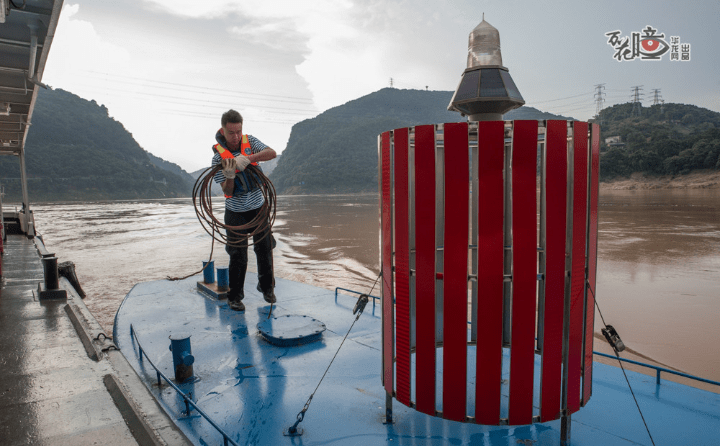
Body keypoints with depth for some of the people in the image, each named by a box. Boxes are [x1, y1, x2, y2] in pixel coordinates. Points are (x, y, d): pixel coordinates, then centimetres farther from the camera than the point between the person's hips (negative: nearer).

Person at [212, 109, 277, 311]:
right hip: (236, 212, -3)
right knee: (238, 256, -1)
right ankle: (234, 296, 16)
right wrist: (229, 177, -35)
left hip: (258, 208, 3)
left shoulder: (250, 142, -4)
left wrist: (247, 158, -35)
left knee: (264, 250, 12)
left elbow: (272, 153, -22)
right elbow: (227, 192, -13)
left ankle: (266, 287, 33)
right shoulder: (218, 157, -11)